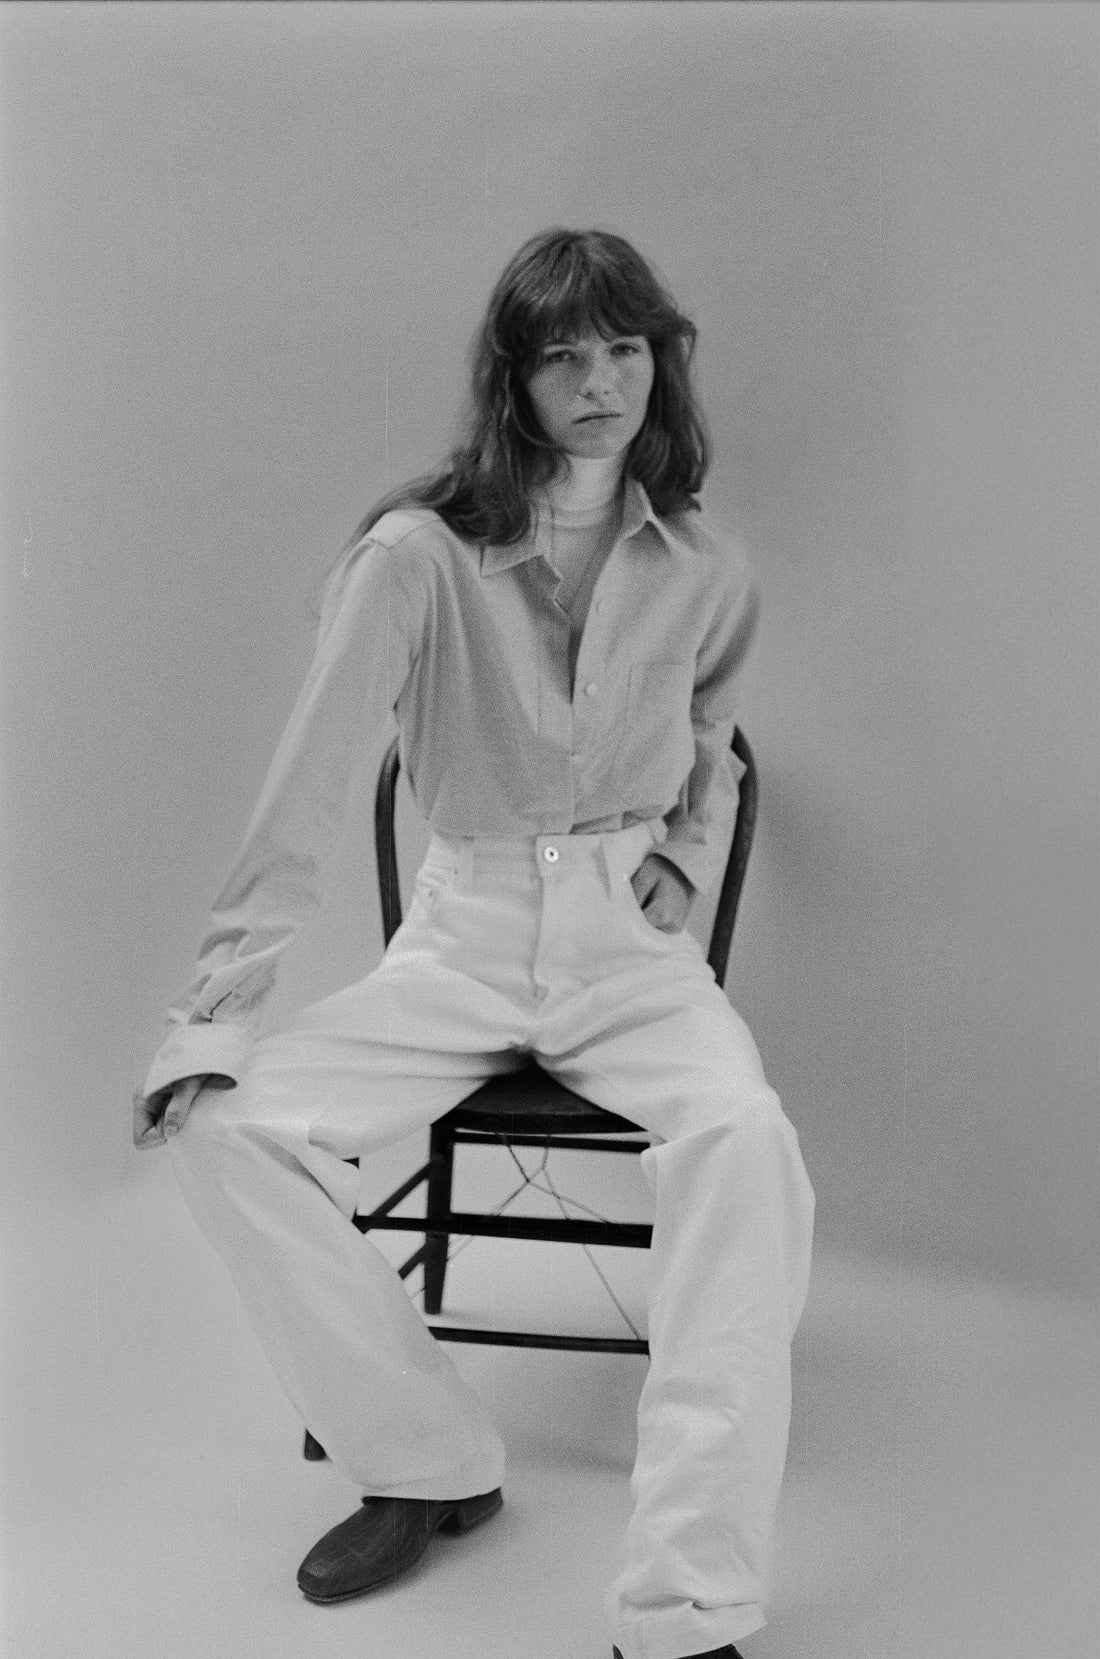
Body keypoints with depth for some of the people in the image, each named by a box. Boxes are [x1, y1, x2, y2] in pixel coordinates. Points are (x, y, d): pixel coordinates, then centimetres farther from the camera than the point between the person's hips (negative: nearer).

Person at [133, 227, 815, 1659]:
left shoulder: (706, 576, 3)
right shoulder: (417, 554, -9)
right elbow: (309, 786, -12)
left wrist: (686, 861, 3)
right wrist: (218, 1006, -17)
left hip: (633, 951, 1)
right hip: (460, 944, 0)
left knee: (748, 1141, -31)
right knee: (226, 1129, -21)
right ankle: (427, 1464, -2)